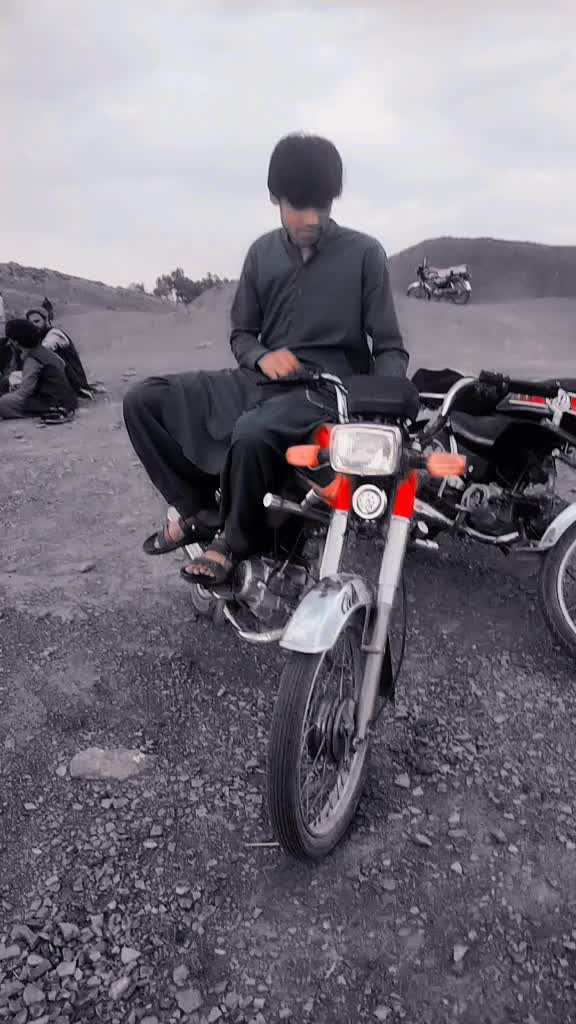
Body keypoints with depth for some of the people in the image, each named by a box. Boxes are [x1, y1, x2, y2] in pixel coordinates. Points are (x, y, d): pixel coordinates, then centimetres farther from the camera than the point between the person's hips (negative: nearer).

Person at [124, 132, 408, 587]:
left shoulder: (365, 253, -2)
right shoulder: (263, 252, 11)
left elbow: (390, 347, -2)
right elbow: (241, 332, 16)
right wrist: (263, 357, -8)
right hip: (262, 379, 6)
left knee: (253, 435, -39)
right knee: (142, 400, -8)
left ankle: (237, 542, -10)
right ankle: (200, 510, 2)